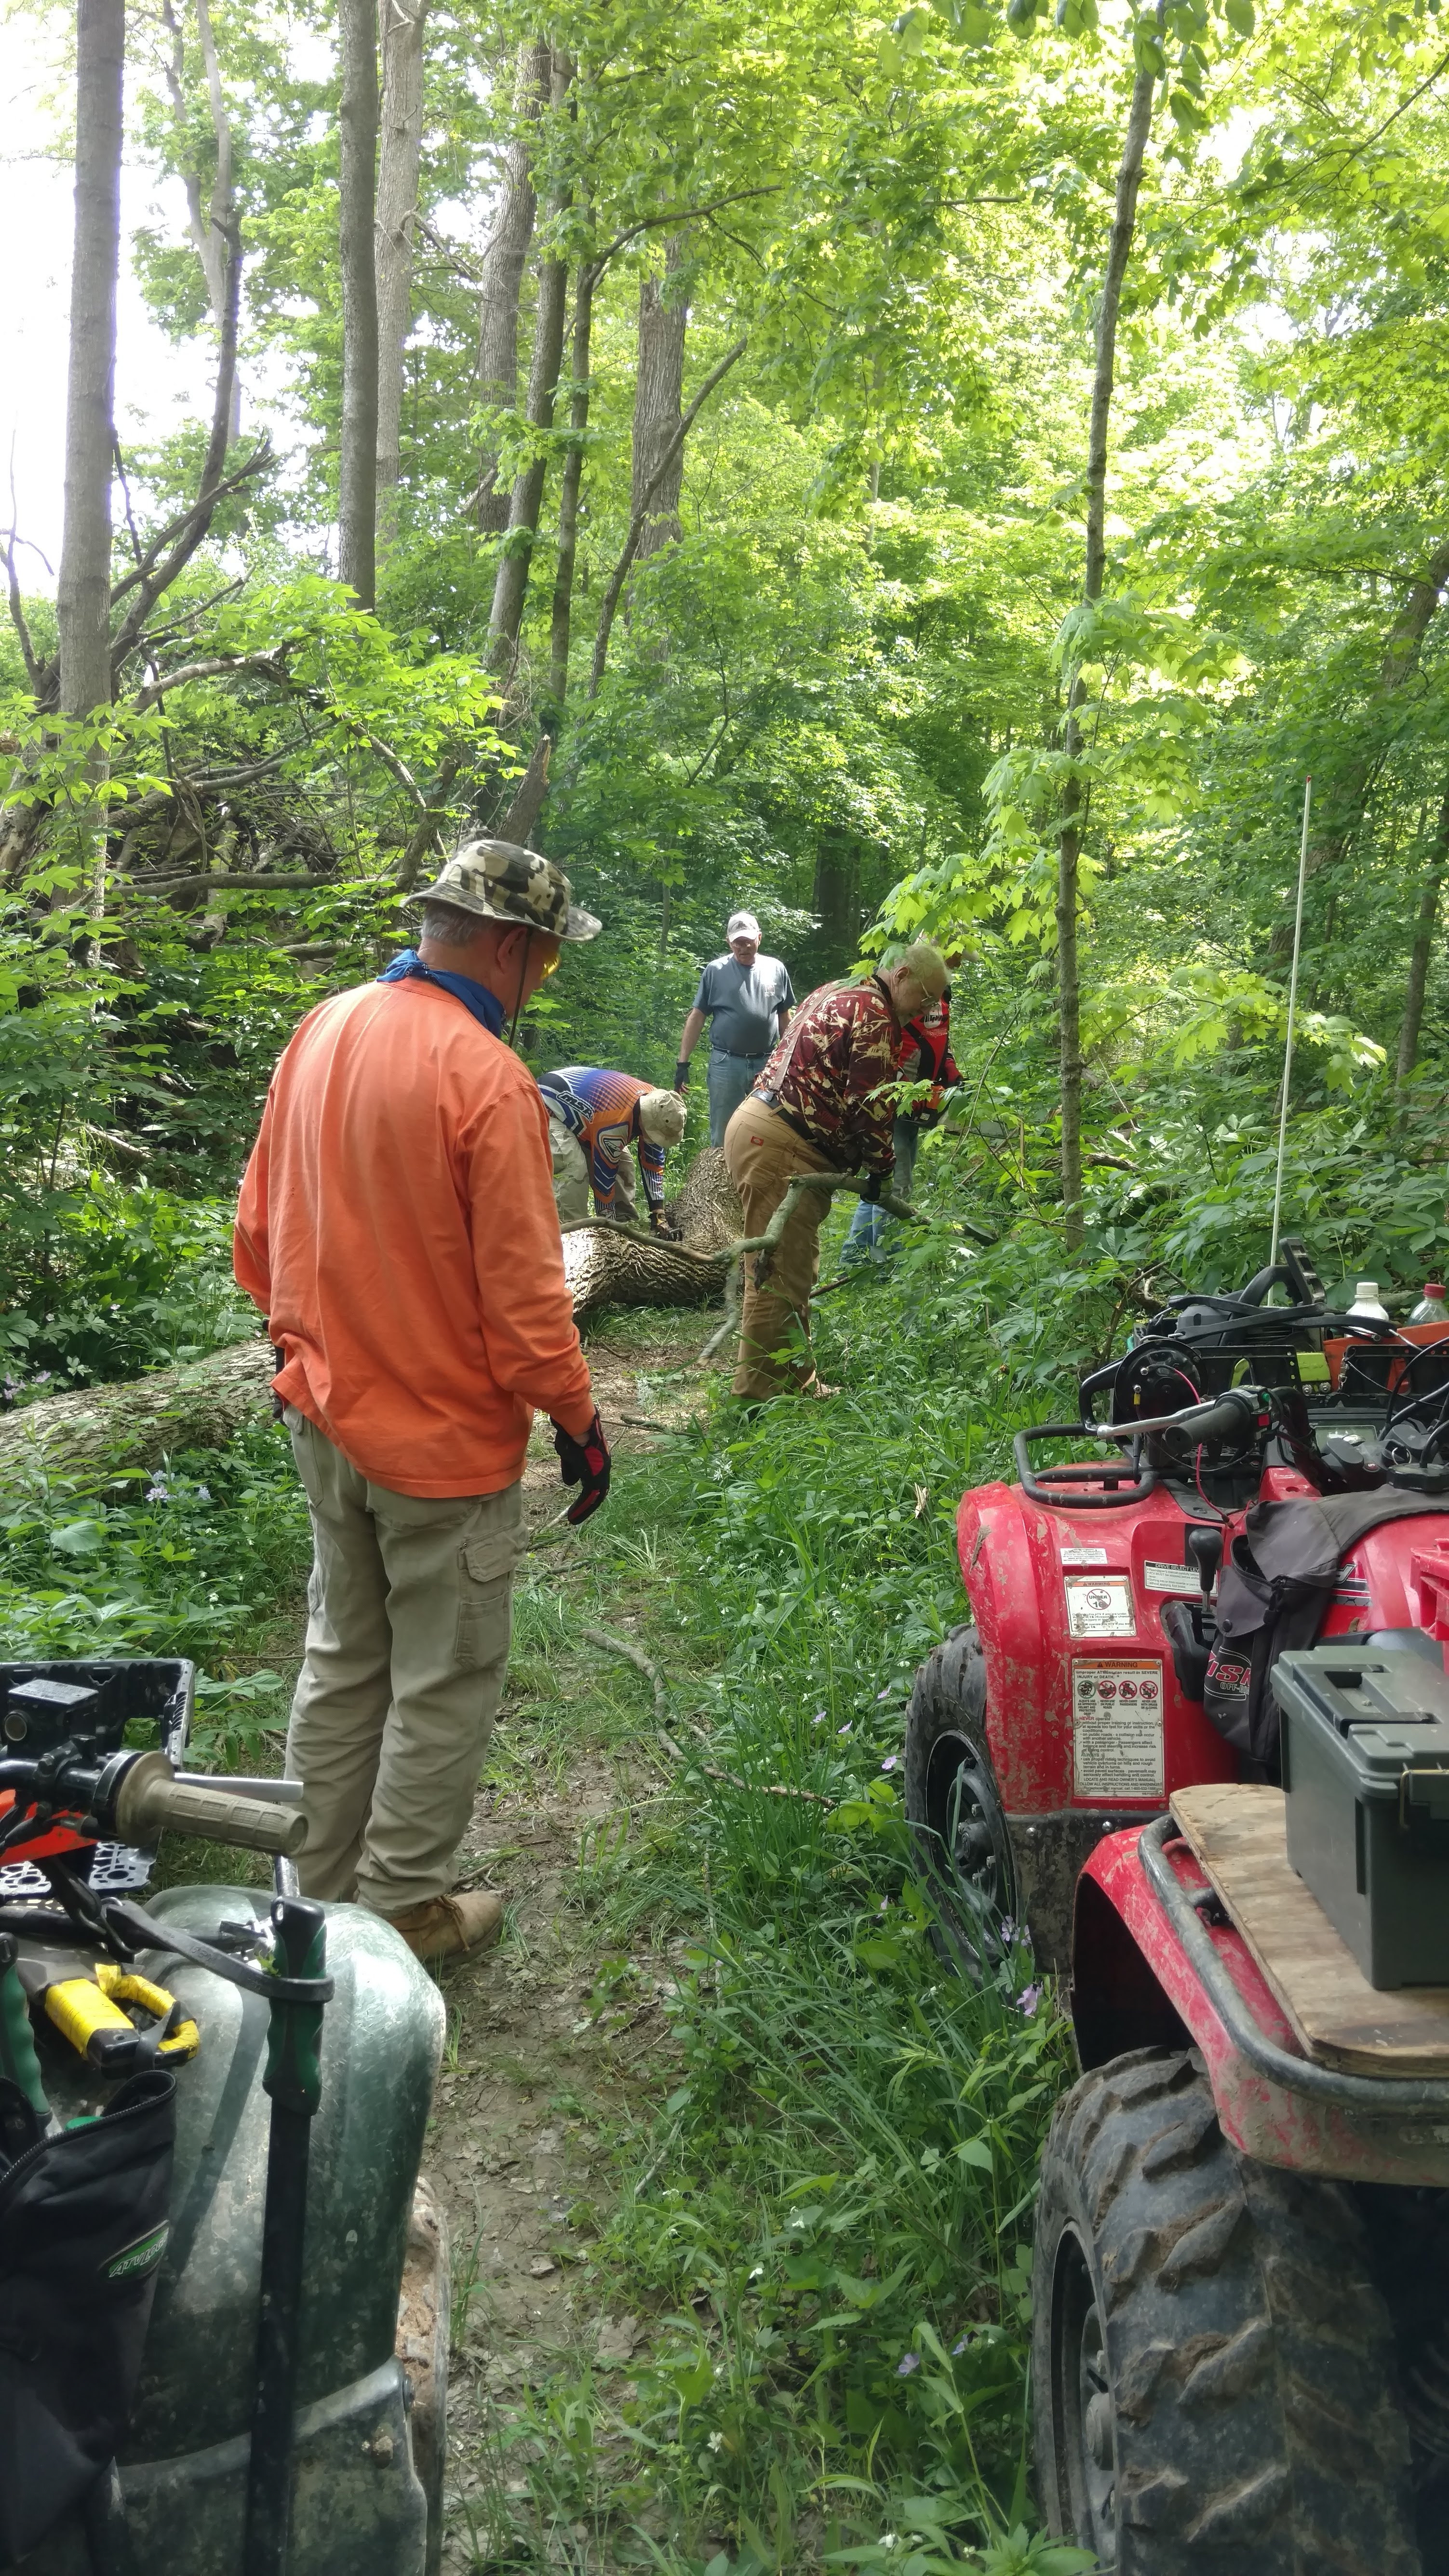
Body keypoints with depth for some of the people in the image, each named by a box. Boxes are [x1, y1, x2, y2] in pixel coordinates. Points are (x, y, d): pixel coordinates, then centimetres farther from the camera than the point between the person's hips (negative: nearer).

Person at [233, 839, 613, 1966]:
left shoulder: (323, 1032, 1)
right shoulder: (486, 1079, -23)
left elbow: (261, 1228, 9)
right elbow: (523, 1296, -21)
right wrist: (579, 1423, -8)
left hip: (324, 1416, 8)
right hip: (445, 1443, -7)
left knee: (343, 1662, 22)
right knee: (444, 1688, 11)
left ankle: (319, 1887, 35)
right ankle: (401, 1911, 24)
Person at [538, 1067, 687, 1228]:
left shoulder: (655, 1104, -13)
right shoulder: (616, 1123, -38)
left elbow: (653, 1161, -3)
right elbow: (603, 1175, -28)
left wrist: (659, 1213, -5)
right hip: (546, 1107, -9)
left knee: (621, 1163, 4)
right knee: (575, 1168, -27)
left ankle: (628, 1225, 11)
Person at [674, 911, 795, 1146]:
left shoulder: (776, 969, 7)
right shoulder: (716, 970, 1)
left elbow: (785, 1018, 14)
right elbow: (696, 1017, 1)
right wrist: (683, 1063, -5)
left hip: (767, 1064, 2)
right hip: (726, 1064, -2)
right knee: (722, 1137, 4)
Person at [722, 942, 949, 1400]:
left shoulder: (835, 993, 21)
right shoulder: (876, 1018, -11)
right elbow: (871, 1104, -14)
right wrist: (881, 1168, 0)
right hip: (779, 1147, -11)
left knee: (794, 1272, 17)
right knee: (780, 1279, -8)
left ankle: (796, 1380, 25)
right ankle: (760, 1397, -3)